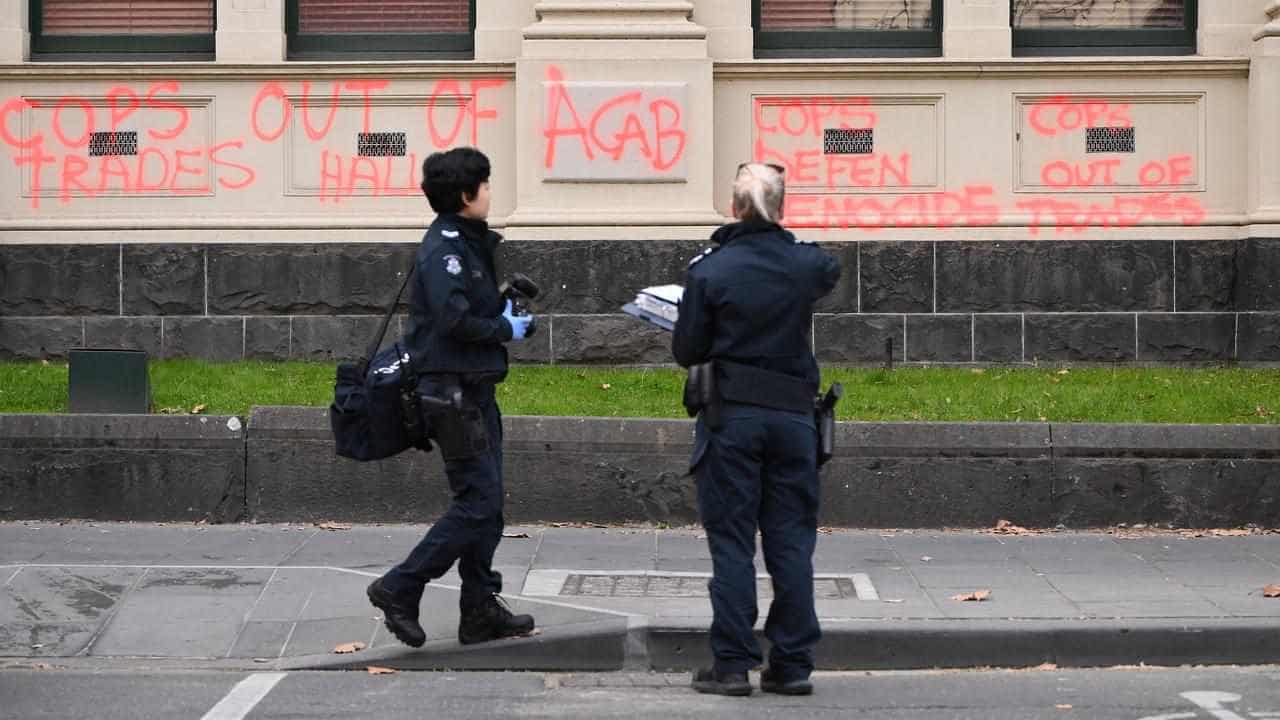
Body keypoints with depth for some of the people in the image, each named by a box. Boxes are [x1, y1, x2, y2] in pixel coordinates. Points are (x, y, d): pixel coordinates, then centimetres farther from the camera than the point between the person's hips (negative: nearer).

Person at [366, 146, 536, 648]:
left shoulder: (467, 244, 16)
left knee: (486, 503, 12)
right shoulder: (444, 248, -15)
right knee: (477, 503, -9)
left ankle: (481, 611, 16)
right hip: (454, 392, -10)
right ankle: (400, 589, -3)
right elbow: (454, 319, -25)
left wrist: (509, 308, 4)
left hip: (475, 389, 10)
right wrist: (506, 330, -12)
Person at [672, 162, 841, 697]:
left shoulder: (709, 271, -8)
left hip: (731, 416, -2)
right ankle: (793, 663, 9)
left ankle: (732, 664, 0)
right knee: (791, 543, 8)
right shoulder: (807, 265, 1)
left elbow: (687, 351, -4)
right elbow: (830, 272, 26)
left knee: (731, 543, 2)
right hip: (792, 413, 2)